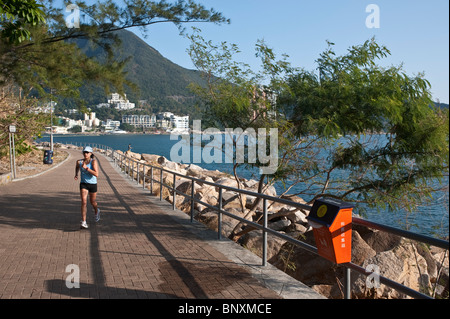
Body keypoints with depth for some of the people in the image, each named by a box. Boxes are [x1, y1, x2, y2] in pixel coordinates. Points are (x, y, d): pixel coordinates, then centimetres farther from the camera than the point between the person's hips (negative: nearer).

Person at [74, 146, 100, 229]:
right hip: (83, 184, 1)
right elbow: (77, 166, 24)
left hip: (92, 184, -1)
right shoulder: (79, 161, -3)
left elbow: (96, 174, -24)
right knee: (84, 202, -15)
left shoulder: (94, 161, -14)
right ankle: (83, 223, -15)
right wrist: (76, 174, 8)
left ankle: (97, 211, 52)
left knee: (93, 202, 17)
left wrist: (86, 168, -27)